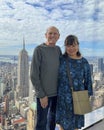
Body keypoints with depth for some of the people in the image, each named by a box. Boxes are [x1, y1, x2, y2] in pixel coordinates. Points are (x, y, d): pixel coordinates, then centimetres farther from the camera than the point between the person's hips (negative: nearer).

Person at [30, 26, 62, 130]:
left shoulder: (58, 49, 4)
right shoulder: (39, 50, -13)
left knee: (53, 117, 20)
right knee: (42, 121, 5)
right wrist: (41, 95, -15)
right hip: (43, 93, -5)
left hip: (56, 92, 5)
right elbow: (34, 75, -15)